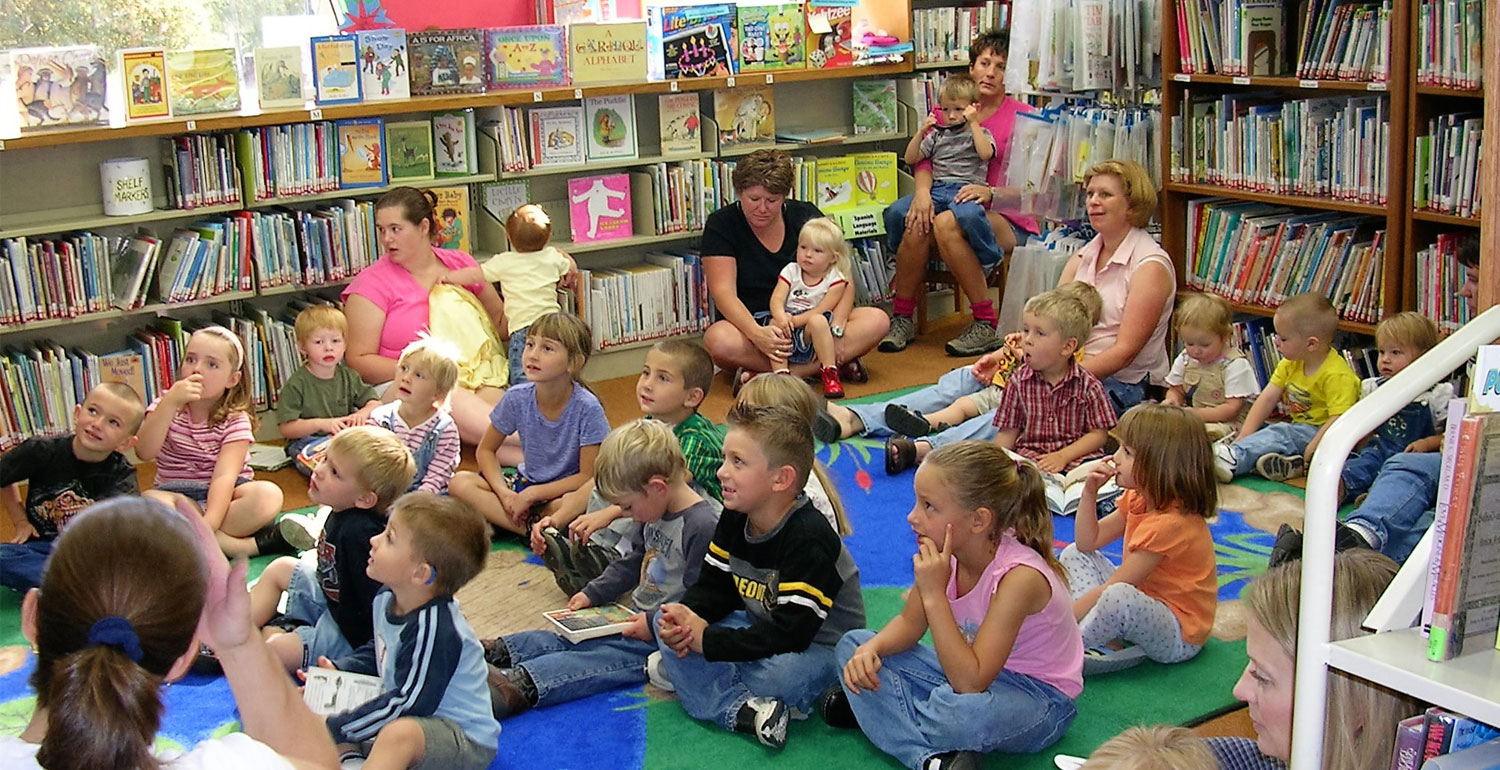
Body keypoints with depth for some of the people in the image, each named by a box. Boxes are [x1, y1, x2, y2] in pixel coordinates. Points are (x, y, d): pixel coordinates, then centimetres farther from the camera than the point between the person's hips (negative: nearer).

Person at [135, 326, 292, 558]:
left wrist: (209, 522, -37)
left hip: (221, 495, -1)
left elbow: (225, 475, -21)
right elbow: (144, 453, -16)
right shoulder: (167, 404, 1)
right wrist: (170, 402, -25)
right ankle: (255, 544, -35)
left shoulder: (236, 419, -6)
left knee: (269, 496, -31)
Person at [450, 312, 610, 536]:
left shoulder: (586, 408, -20)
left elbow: (588, 476, -18)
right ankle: (532, 528, -24)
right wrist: (504, 493, -15)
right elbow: (485, 450, 3)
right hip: (527, 483, 5)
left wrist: (531, 494, -21)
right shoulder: (517, 398, -9)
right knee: (460, 483, -18)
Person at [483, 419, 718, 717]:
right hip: (638, 620, 11)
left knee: (601, 658, -26)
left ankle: (519, 687, -41)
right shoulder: (655, 515, 11)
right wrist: (593, 594, 19)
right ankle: (497, 651, -10)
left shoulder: (703, 527, -22)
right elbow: (632, 564, 26)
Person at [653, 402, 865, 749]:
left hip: (820, 643, -8)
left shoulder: (808, 540, -28)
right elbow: (714, 588, 4)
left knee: (779, 673, -40)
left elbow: (790, 636, -31)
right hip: (762, 629, 8)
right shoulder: (734, 519, -2)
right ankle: (739, 709, -26)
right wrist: (685, 619, -20)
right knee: (668, 625, -9)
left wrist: (706, 639, -29)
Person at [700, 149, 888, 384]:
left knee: (876, 320, -21)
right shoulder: (721, 225, -3)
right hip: (749, 326, -3)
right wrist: (757, 334, -33)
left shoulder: (807, 217, 4)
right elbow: (724, 293, -14)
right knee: (719, 341, -37)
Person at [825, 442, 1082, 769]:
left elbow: (969, 683, -33)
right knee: (854, 646, -4)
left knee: (960, 711, -42)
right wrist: (870, 649, -17)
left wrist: (935, 595, -35)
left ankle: (886, 709, -9)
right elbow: (909, 624, 5)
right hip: (976, 672, 8)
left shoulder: (1019, 575, -30)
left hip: (1040, 701, -8)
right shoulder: (947, 552, -10)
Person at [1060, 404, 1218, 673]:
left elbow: (1113, 587, -26)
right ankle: (1106, 640, -10)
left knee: (1119, 598, -41)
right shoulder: (1138, 499, 2)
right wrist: (1089, 492, -5)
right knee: (1074, 554, 10)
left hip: (1179, 637, -10)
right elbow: (1087, 542, 9)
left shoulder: (1170, 523, -27)